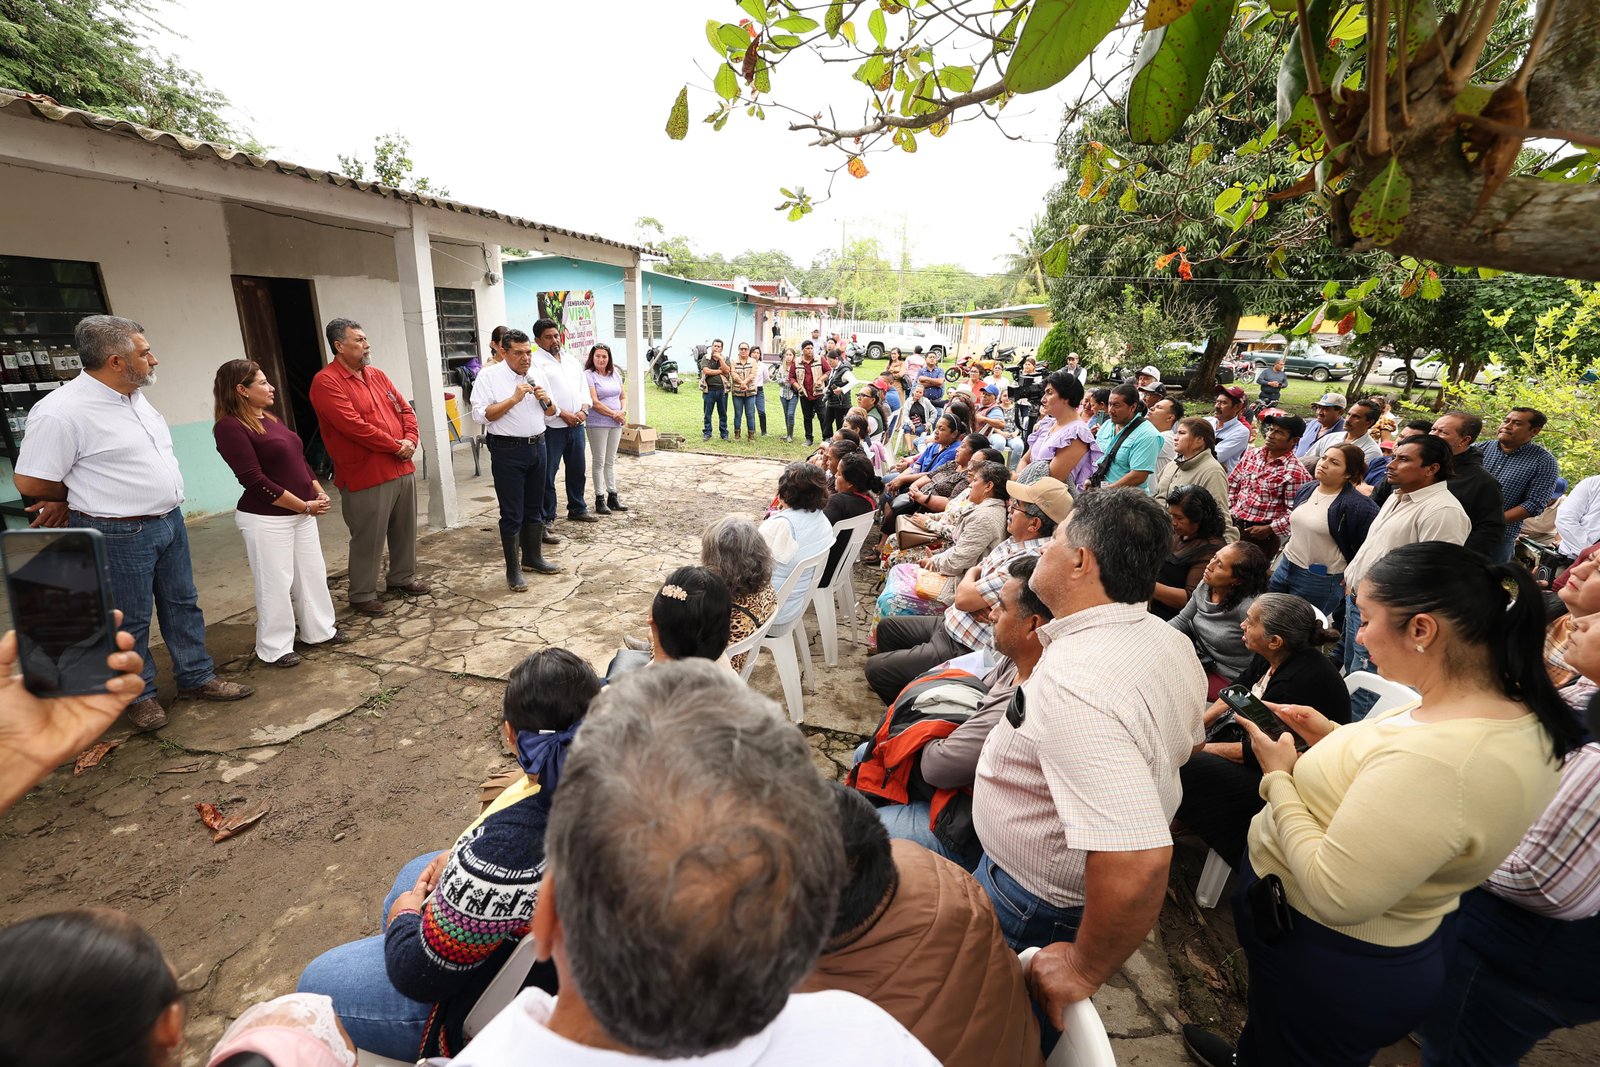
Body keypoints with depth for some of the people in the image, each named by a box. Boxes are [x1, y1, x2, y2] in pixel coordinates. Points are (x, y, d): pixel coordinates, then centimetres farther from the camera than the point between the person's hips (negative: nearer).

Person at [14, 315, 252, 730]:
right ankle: (138, 695, 26)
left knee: (182, 604, 16)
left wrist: (78, 495, 7)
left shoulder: (135, 398, 6)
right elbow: (30, 481, -15)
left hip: (170, 521, 7)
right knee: (129, 623, 8)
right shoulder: (61, 412, -20)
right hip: (119, 536, -7)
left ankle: (196, 677, 30)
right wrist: (85, 499, 2)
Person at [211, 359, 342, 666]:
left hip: (302, 513, 8)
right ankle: (274, 648, 16)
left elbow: (298, 459, 16)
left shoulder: (269, 419, 11)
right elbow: (255, 480, -20)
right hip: (266, 520, -8)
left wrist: (319, 493, 0)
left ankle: (319, 630, 29)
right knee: (276, 582, 1)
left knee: (313, 573, 15)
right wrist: (305, 505, -17)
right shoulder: (230, 426, -15)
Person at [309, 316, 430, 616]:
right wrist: (396, 446, -14)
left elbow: (405, 409, 13)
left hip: (402, 468, 7)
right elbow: (354, 425, -19)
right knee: (368, 539, 0)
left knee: (405, 530, 16)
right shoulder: (326, 382, -11)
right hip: (366, 475, -7)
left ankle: (402, 578, 33)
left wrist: (410, 440, -6)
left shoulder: (377, 375, 14)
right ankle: (362, 595, 13)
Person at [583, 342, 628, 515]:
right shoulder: (588, 375, -7)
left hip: (616, 424, 6)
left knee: (611, 461, 12)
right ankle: (599, 499, 6)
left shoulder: (615, 373, 11)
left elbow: (622, 397, 15)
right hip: (597, 424, -5)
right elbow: (594, 402, -14)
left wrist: (623, 412, -5)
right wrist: (614, 414, -12)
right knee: (599, 462, 0)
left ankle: (612, 496, 18)